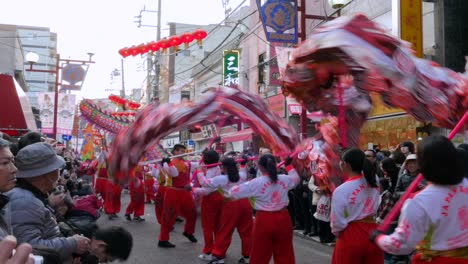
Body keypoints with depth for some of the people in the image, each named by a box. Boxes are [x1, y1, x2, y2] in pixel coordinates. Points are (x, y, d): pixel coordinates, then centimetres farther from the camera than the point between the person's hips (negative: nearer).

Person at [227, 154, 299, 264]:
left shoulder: (256, 183, -13)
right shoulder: (285, 179, -1)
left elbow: (234, 192, -8)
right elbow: (296, 179, 23)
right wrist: (289, 165, 35)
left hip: (264, 221, -4)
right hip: (283, 219, 4)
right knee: (285, 255, 15)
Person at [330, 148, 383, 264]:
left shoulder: (341, 190, -17)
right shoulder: (373, 180, -1)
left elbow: (338, 222, -11)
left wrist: (336, 232, 10)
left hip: (351, 236, -5)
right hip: (373, 232, 5)